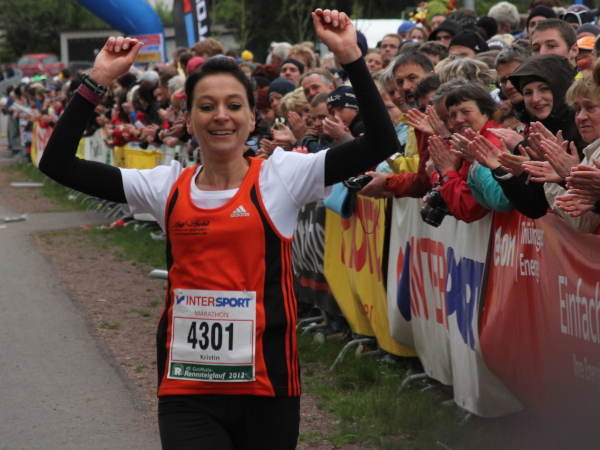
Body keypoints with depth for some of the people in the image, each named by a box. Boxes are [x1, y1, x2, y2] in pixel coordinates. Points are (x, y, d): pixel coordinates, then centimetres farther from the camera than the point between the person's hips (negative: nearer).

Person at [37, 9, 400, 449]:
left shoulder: (281, 175, -2)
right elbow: (57, 163, 4)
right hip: (186, 391, 1)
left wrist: (351, 57, -15)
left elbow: (381, 143, -10)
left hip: (267, 385, -1)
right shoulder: (167, 186, 5)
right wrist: (97, 81, -2)